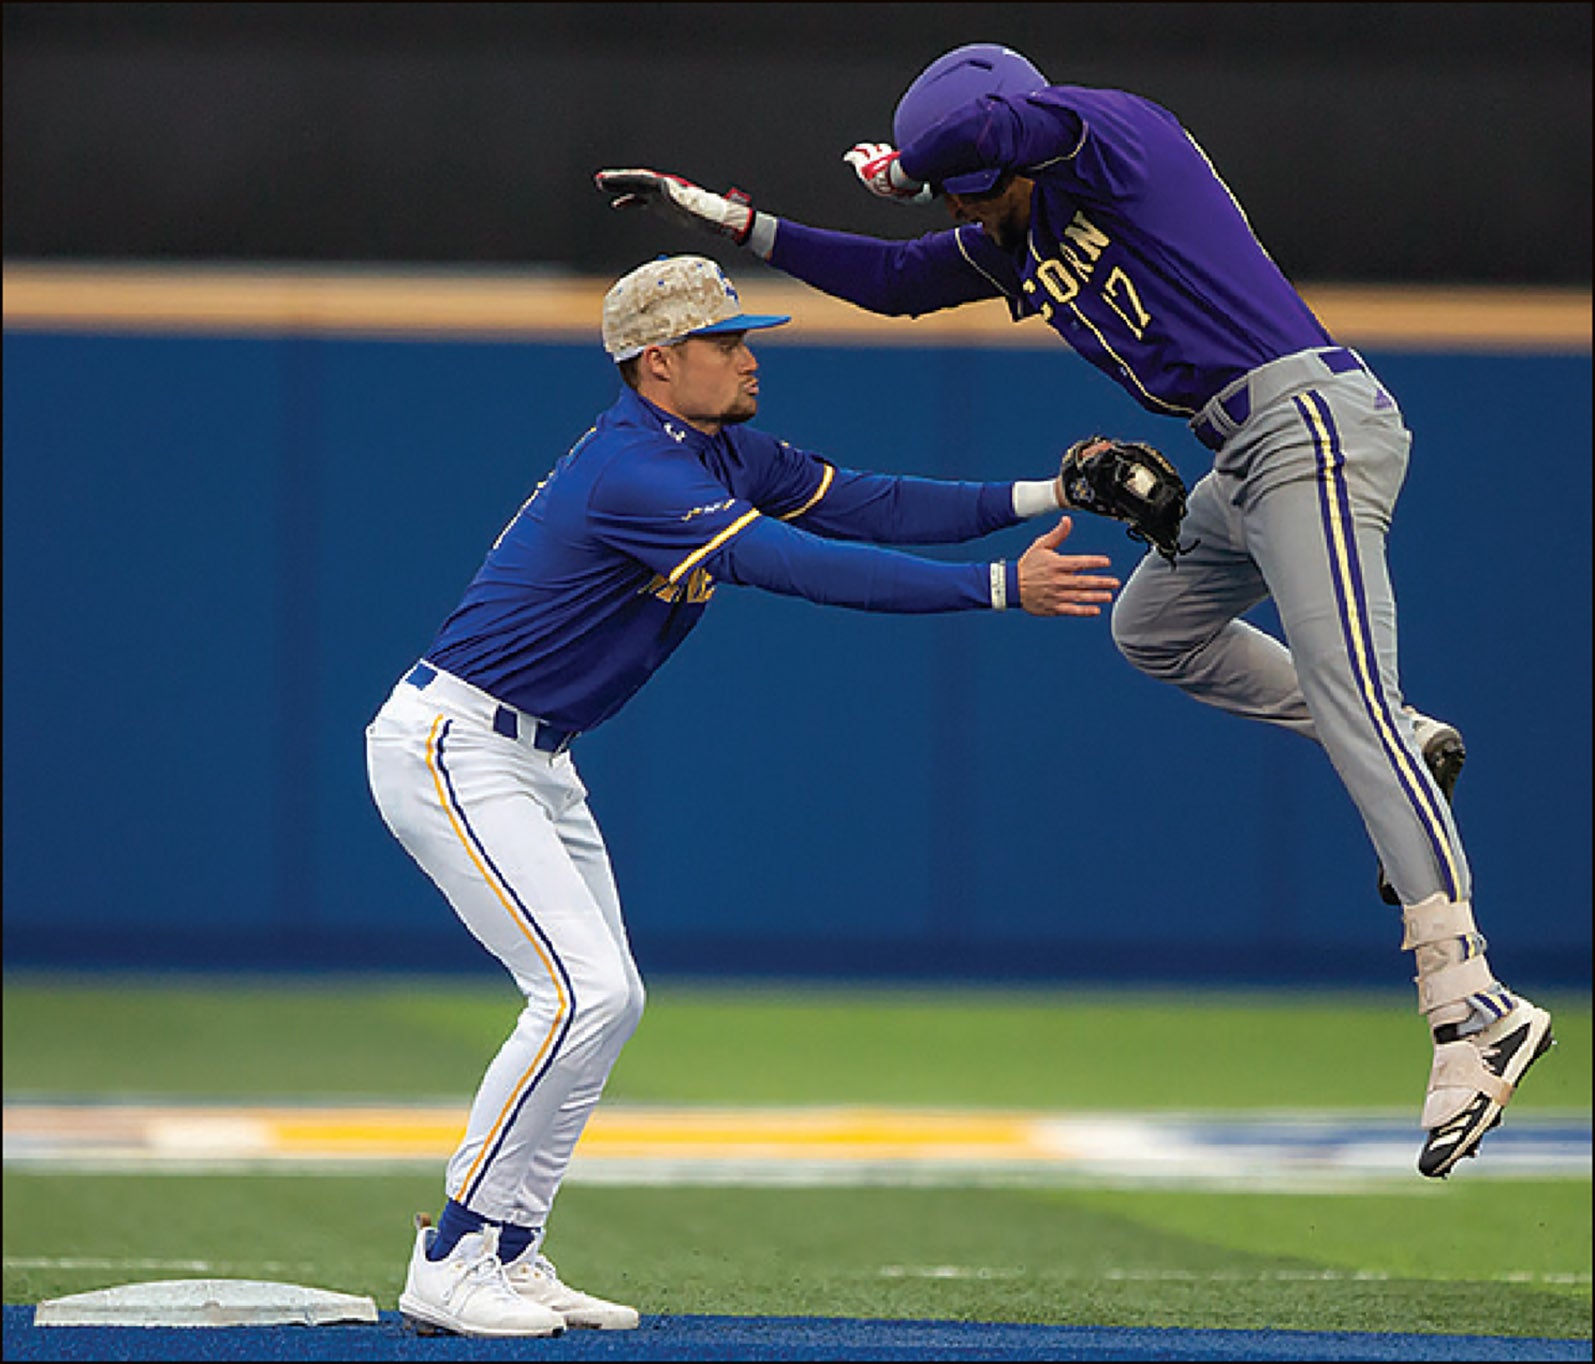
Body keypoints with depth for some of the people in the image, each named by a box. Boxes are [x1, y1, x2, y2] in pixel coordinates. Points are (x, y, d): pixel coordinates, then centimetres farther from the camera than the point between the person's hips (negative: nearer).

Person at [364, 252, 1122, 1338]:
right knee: (582, 992, -17)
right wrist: (1001, 588, -36)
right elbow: (805, 567, -33)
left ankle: (507, 1255, 17)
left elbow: (867, 506, 6)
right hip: (451, 748, -11)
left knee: (606, 1000, 11)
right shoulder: (633, 471, -25)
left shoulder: (718, 452, 7)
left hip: (535, 759, 11)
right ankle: (448, 1267, -12)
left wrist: (1043, 496, -6)